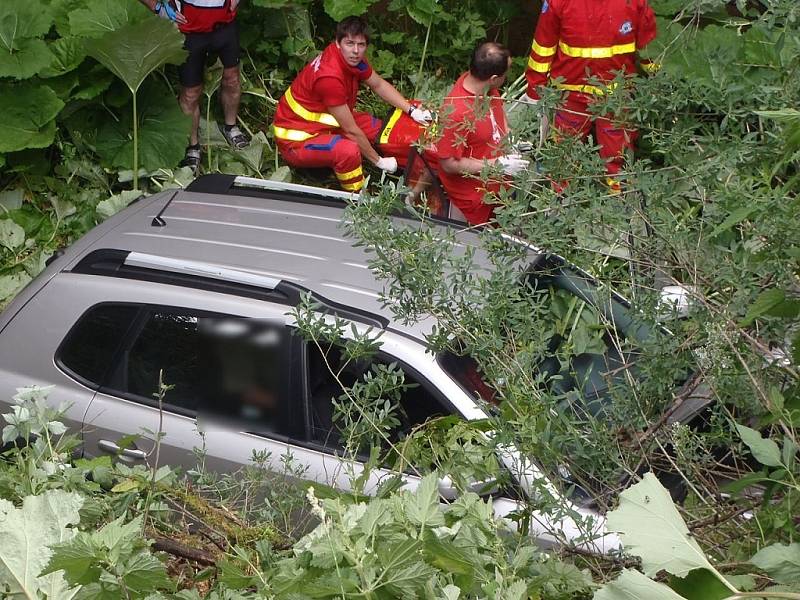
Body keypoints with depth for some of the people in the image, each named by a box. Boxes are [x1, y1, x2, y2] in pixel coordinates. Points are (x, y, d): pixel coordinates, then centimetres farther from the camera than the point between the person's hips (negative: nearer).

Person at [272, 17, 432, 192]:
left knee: (379, 129, 6)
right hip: (297, 139, -10)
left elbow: (378, 84, 10)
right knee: (348, 150, -34)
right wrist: (379, 161, -13)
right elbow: (351, 130, -25)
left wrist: (411, 110, 1)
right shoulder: (330, 77, -32)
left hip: (326, 122, 10)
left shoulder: (351, 57, -8)